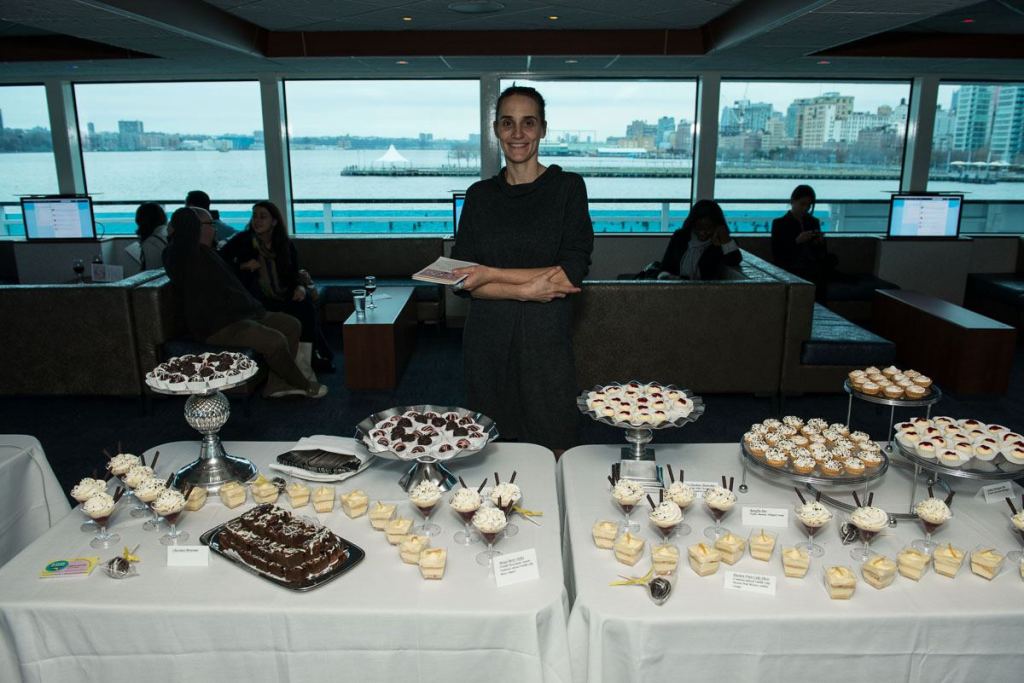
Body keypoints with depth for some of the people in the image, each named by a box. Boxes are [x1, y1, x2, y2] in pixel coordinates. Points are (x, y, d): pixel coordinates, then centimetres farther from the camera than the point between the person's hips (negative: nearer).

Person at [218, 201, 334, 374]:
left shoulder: (285, 245, 10)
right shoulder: (243, 240, 1)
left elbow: (294, 272, 12)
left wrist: (300, 286, -10)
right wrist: (243, 266, -16)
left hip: (283, 295, 4)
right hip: (256, 299, -3)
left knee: (305, 304, -26)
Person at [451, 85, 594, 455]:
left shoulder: (568, 187, -1)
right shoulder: (480, 194, 7)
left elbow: (572, 273, -10)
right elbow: (462, 279, 1)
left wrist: (492, 274, -12)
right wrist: (525, 290, -14)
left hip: (545, 340, -2)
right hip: (487, 340, 3)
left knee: (551, 456, 6)